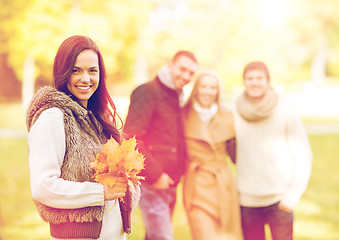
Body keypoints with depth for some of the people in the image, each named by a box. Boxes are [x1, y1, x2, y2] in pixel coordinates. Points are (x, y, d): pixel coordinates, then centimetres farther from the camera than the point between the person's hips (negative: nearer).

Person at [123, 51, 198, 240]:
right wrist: (154, 174, -18)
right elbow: (131, 138, -18)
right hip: (151, 183, -8)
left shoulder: (177, 98, 17)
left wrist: (179, 172, 12)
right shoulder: (148, 92, -10)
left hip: (169, 183, 8)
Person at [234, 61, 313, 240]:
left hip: (279, 199, -2)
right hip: (247, 200, 3)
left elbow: (303, 155, -1)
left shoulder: (286, 113, -3)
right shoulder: (237, 115, 5)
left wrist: (294, 194, -9)